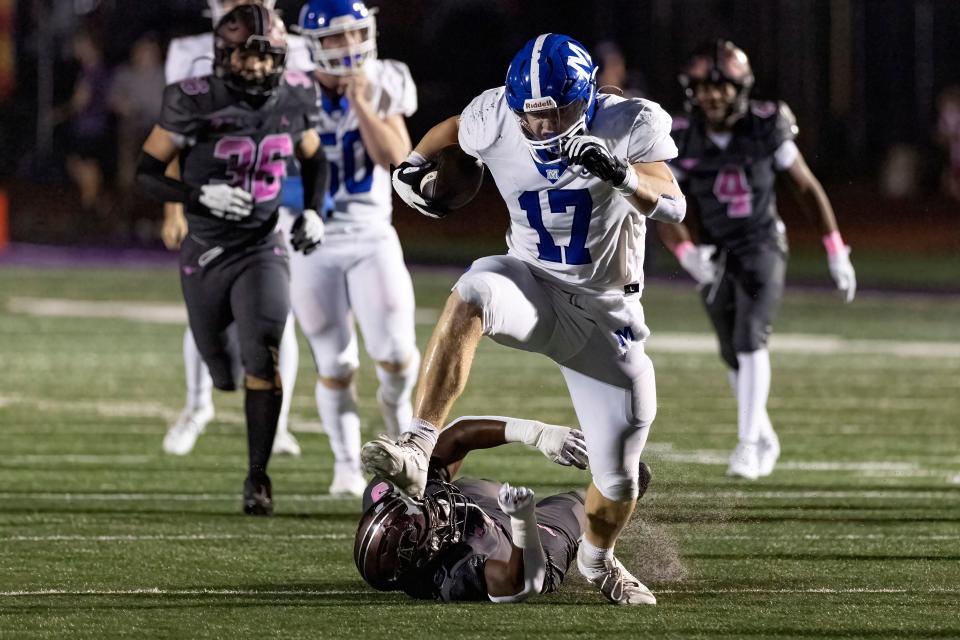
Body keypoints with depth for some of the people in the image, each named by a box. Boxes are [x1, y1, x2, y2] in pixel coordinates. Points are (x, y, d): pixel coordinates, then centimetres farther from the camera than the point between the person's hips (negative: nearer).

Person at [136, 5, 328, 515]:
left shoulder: (293, 99, -5)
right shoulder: (196, 104, -16)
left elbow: (314, 160, 15)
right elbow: (147, 173, -12)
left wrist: (313, 212, -2)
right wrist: (200, 195, -28)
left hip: (262, 249, 0)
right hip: (206, 254, 0)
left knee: (261, 356, -22)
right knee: (225, 374, 14)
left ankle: (258, 476, -14)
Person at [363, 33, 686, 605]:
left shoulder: (630, 124, -17)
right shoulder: (497, 120, -10)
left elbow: (673, 206, -29)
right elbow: (453, 130, 14)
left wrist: (619, 172, -46)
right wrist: (413, 165, -2)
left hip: (606, 316, 0)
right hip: (534, 289, 0)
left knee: (619, 478, 3)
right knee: (473, 294, -38)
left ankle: (598, 559, 39)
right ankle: (417, 451, -45)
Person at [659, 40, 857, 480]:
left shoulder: (767, 130, -15)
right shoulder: (682, 142, -11)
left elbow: (806, 188, -3)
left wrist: (836, 253, -1)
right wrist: (687, 254, -25)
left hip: (762, 249, -3)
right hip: (715, 257, 3)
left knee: (750, 340, -20)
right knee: (733, 355, 12)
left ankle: (748, 443, -19)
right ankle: (766, 437, 32)